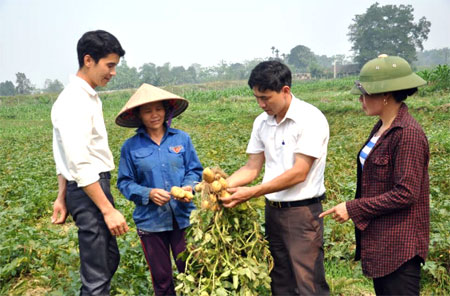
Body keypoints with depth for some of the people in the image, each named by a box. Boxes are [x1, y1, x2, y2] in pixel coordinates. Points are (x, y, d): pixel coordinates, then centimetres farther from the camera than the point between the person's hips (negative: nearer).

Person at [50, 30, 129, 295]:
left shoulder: (88, 97, 12)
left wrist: (63, 197, 18)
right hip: (88, 192, -10)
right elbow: (80, 164, -23)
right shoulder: (74, 102, -18)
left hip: (98, 185, 10)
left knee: (109, 259, 23)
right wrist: (108, 210, -22)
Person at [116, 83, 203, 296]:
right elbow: (125, 183, 0)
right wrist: (148, 194, -17)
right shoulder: (131, 146, -2)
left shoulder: (182, 138, 0)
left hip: (183, 217, 1)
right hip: (150, 221, 0)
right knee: (161, 278, 15)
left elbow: (195, 170, 5)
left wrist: (189, 187, -16)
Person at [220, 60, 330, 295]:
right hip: (273, 211, 7)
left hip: (302, 212, -6)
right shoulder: (261, 122, 6)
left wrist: (251, 193, -23)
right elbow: (252, 168, 7)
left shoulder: (310, 119, -15)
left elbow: (299, 173, -21)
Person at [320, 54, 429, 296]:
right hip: (379, 240, 9)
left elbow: (406, 194, -22)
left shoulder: (408, 133, -20)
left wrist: (353, 208, -18)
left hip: (399, 246, -9)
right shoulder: (382, 128, 8)